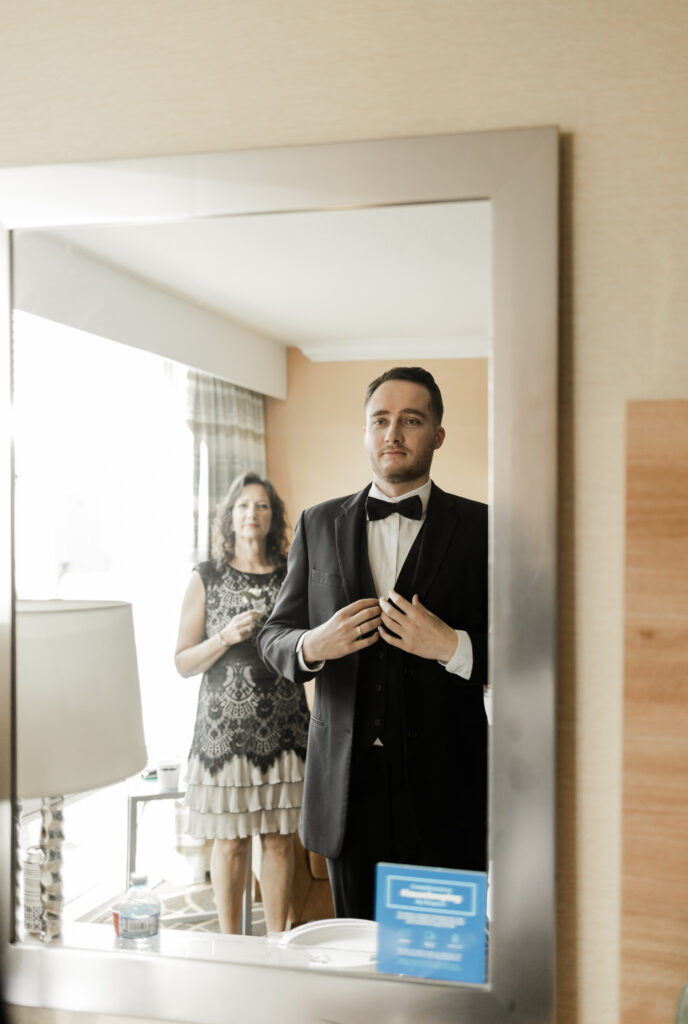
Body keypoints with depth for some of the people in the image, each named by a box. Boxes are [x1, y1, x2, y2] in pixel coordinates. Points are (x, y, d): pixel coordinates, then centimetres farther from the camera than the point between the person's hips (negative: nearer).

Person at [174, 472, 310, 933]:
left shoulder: (293, 576, 7)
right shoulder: (206, 578, 3)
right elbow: (183, 663, 3)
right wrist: (227, 636, -13)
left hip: (284, 727, 2)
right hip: (226, 727, -1)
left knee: (280, 839, 7)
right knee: (230, 840, 3)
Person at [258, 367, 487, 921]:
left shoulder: (480, 527, 1)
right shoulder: (318, 524, 10)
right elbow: (274, 636, 13)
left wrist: (453, 646, -19)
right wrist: (314, 645, -9)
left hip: (444, 790, -2)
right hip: (348, 781, 3)